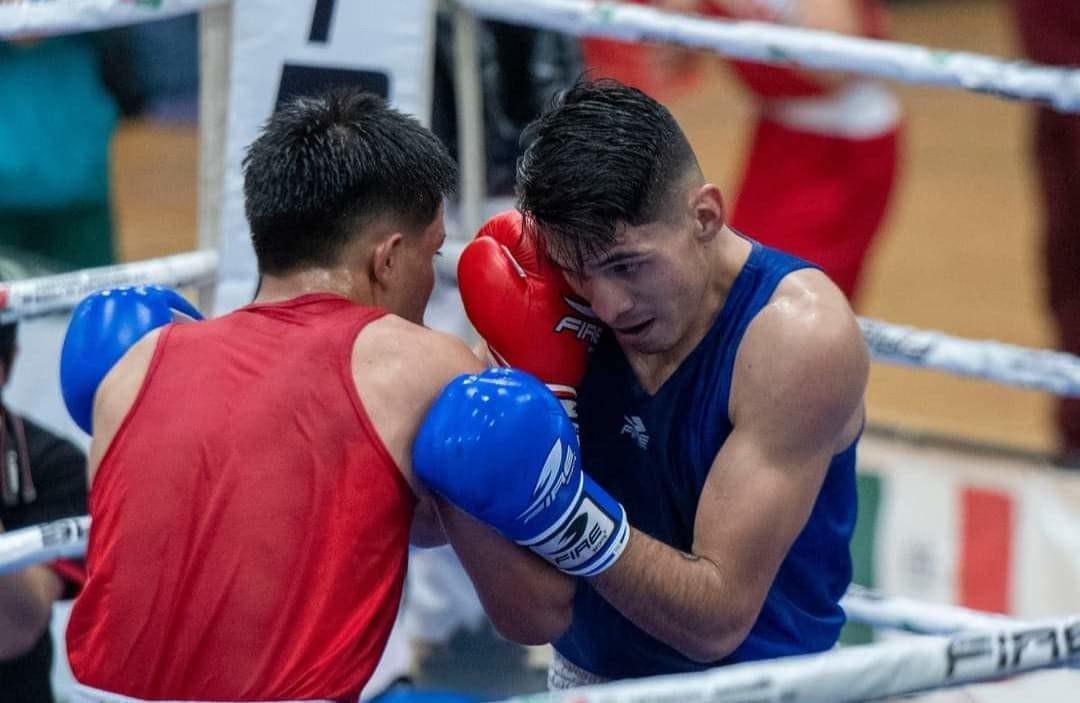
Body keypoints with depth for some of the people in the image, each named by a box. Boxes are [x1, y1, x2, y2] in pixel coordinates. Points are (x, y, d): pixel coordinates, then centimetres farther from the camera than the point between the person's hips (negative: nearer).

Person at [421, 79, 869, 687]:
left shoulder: (799, 333, -20)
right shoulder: (560, 303, -8)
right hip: (585, 671, 6)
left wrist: (562, 509, -36)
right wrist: (542, 382, -20)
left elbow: (718, 621, -23)